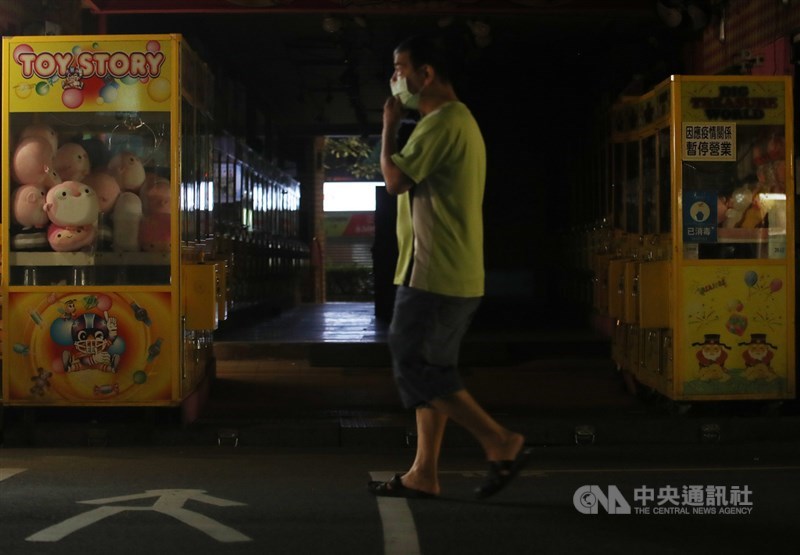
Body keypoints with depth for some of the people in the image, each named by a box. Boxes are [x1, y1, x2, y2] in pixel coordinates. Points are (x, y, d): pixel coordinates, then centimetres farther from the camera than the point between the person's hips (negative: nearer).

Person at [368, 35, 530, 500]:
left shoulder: (443, 122, -15)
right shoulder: (459, 121, 20)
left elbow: (395, 180, -14)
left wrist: (390, 124, -3)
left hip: (435, 274, -11)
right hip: (456, 275, 11)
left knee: (414, 367, -7)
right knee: (432, 371, 11)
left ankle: (502, 443, -5)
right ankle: (424, 473, 14)